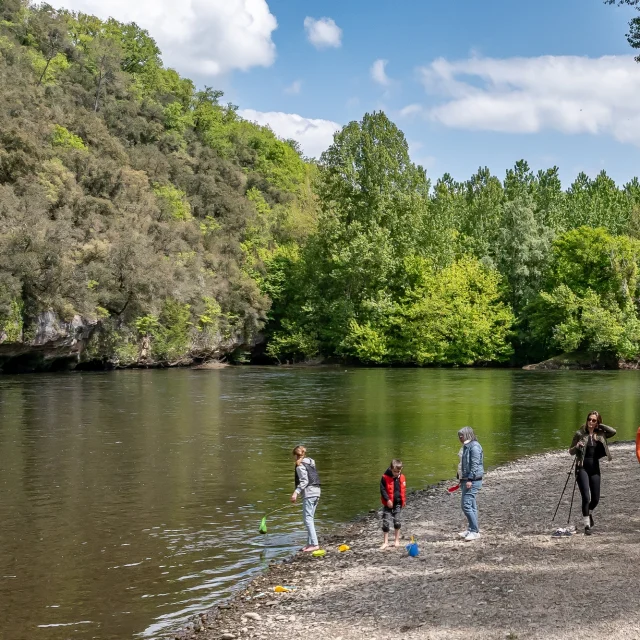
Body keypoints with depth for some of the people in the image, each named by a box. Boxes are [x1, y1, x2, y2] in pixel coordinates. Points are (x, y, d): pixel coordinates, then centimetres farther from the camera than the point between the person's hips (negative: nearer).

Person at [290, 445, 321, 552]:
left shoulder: (300, 466, -8)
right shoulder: (311, 463, 16)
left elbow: (304, 481, -17)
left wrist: (296, 492, -24)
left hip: (309, 493, -9)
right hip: (316, 492, 9)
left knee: (308, 519, -9)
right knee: (309, 518, 14)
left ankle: (314, 544, -15)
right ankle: (310, 543, 15)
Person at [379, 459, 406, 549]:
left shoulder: (402, 478, 0)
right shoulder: (385, 477, -13)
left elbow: (403, 490, 10)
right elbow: (382, 489, -12)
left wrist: (404, 501, 9)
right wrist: (387, 499, -18)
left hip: (398, 503, 3)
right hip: (388, 503, -3)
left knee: (397, 521, 7)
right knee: (385, 522, -2)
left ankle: (397, 540, 20)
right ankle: (386, 542, 5)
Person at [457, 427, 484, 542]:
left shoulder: (474, 446, -14)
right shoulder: (466, 446, 16)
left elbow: (475, 465, -20)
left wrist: (470, 480, -23)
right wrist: (462, 480, 23)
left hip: (473, 481, -10)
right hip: (466, 480, 10)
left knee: (467, 506, -13)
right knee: (471, 506, 14)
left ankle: (475, 531, -9)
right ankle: (471, 529, 19)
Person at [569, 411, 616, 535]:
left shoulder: (600, 434, 5)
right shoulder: (579, 434, -2)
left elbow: (613, 431, -12)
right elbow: (571, 452, 1)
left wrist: (600, 425, -6)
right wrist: (577, 446, -20)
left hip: (595, 468, 3)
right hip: (582, 468, -3)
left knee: (596, 498, 9)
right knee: (586, 497, -13)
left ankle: (589, 513, 42)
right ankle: (587, 525, -6)